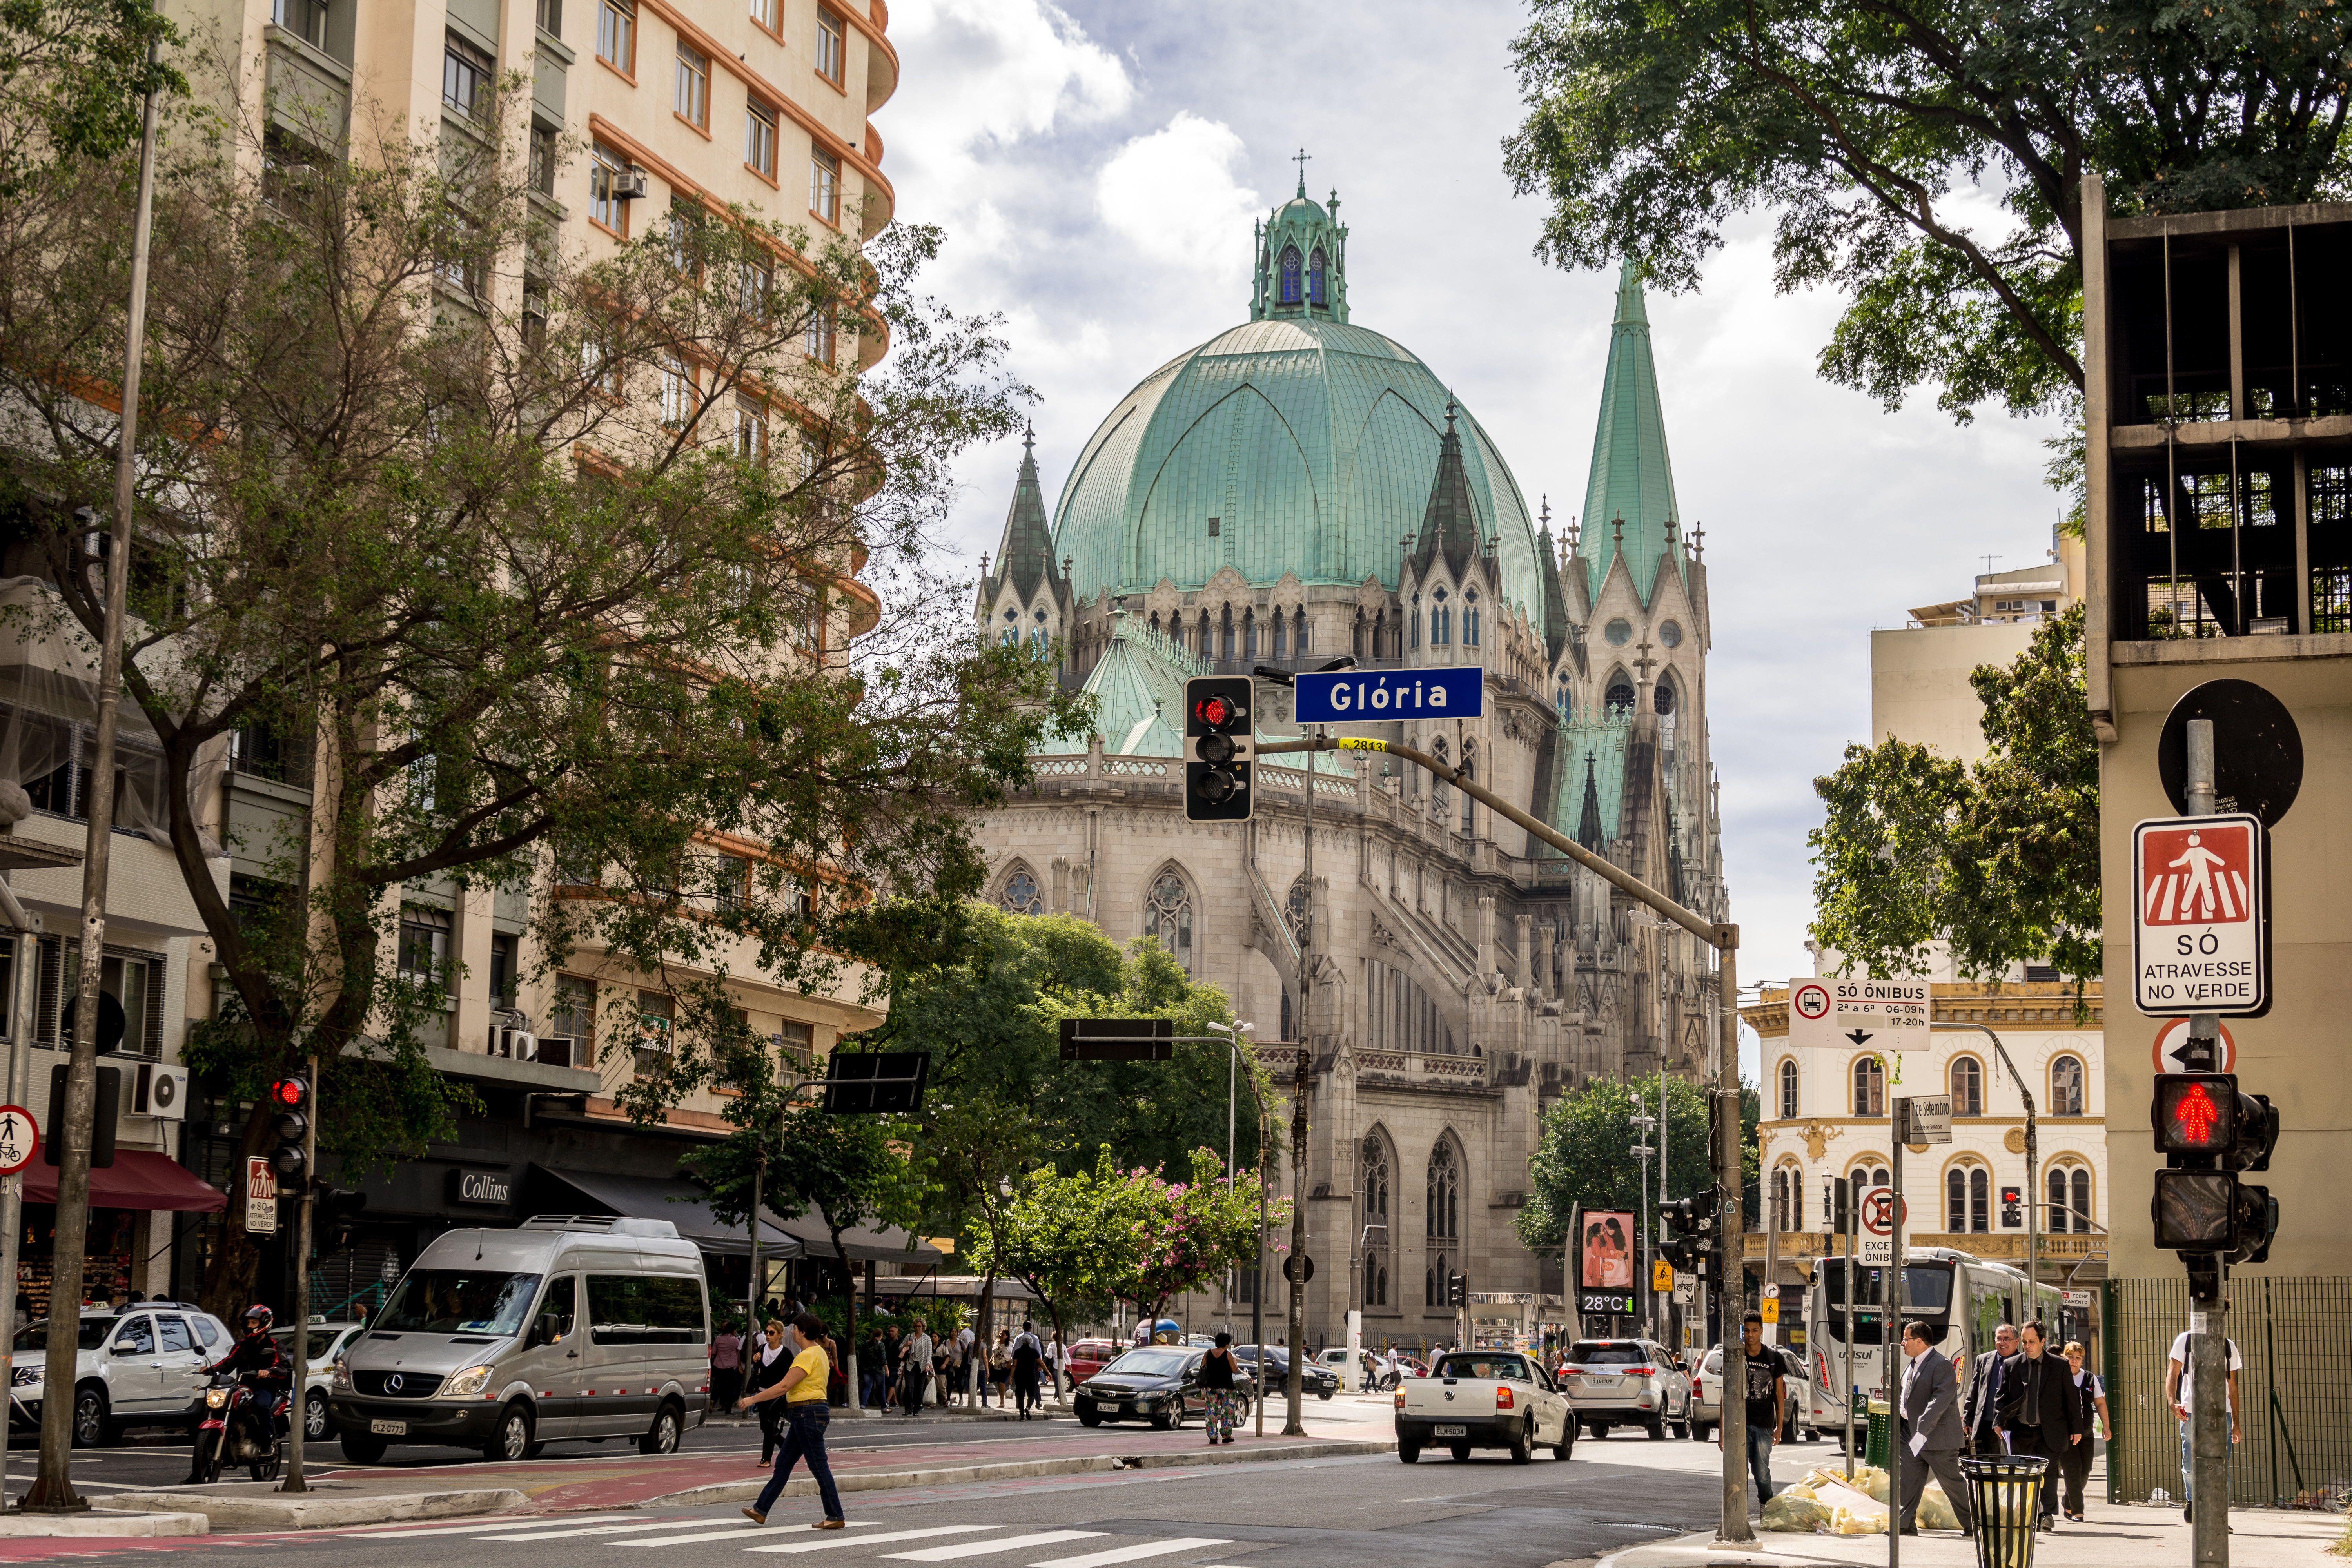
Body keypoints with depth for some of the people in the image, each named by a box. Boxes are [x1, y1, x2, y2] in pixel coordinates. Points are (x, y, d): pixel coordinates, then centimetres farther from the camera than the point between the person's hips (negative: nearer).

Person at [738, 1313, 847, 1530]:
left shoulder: (808, 1355, -17)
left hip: (809, 1414, -11)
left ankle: (836, 1517, -1)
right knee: (783, 1463, 12)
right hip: (806, 1416, 11)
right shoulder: (819, 1352, 14)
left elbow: (784, 1387, -20)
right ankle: (761, 1510, 17)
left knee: (819, 1466, -5)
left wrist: (753, 1399, -14)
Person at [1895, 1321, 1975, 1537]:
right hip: (1914, 1437, 9)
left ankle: (1973, 1525, 13)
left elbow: (1942, 1398, -26)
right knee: (1909, 1479, 4)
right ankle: (1906, 1525, 8)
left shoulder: (1941, 1365, -17)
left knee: (1953, 1483, 1)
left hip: (1937, 1437, -9)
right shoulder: (1914, 1365, 14)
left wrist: (1923, 1426, -31)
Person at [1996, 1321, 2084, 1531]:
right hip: (2021, 1433, 2)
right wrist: (1999, 1422, -3)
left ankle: (2048, 1514, -3)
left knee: (2048, 1472, -9)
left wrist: (2076, 1429, 4)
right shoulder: (2010, 1366, 6)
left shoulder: (2060, 1366, 3)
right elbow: (2003, 1396, 9)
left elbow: (2071, 1399, 6)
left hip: (2050, 1433, -2)